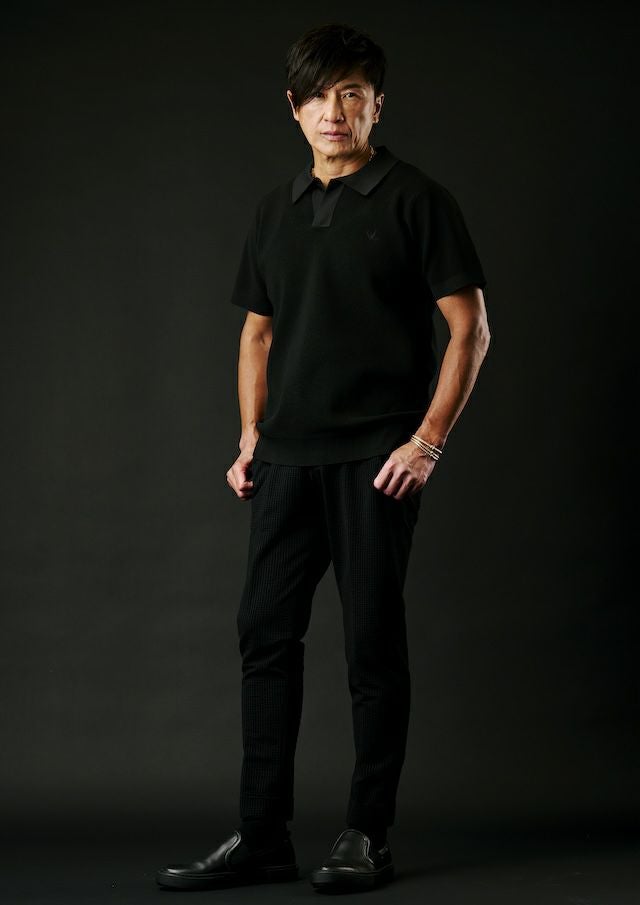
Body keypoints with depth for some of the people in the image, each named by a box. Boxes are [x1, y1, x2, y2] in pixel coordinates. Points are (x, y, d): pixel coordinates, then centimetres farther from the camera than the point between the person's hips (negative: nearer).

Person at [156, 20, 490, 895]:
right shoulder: (277, 209, 14)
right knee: (265, 632, 4)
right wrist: (251, 437, 10)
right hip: (287, 458, 6)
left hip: (375, 460, -5)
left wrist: (428, 441, -11)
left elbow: (470, 329, -5)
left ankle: (368, 837, 11)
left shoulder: (416, 200, -3)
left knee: (372, 641, 0)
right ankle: (262, 834, 12)